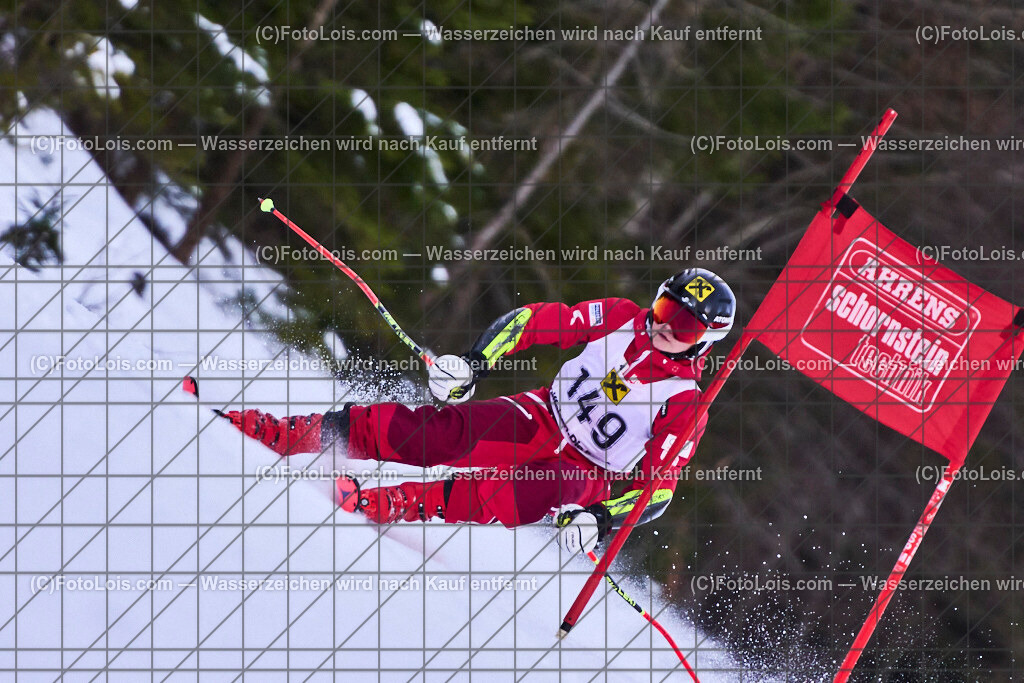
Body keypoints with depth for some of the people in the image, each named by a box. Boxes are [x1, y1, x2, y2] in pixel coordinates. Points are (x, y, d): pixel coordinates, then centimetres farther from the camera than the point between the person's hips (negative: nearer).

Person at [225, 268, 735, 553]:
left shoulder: (684, 407, -12)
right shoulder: (620, 319, -2)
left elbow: (657, 489, -13)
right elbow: (536, 321, 0)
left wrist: (600, 519, -29)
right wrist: (474, 363, -14)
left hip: (579, 476, -2)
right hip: (537, 419, 2)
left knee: (491, 495, -33)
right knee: (424, 434, -19)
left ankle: (367, 504, -42)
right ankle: (276, 435, -20)